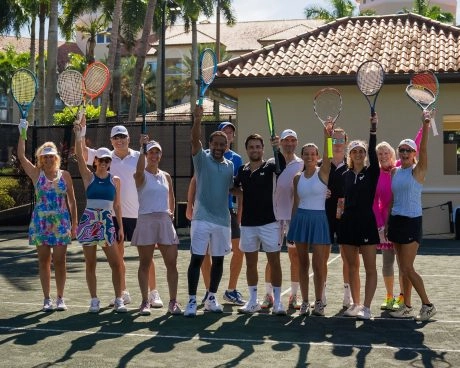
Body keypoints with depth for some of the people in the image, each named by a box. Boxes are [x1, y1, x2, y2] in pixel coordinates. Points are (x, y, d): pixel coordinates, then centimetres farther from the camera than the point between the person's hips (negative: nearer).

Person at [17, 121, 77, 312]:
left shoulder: (65, 175, 5)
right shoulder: (36, 174, 4)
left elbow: (72, 200, 7)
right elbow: (21, 156, -7)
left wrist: (74, 223, 4)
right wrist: (22, 133, -11)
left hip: (61, 222, 0)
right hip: (41, 222, 1)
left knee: (59, 260, -2)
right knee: (44, 260, 4)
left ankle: (60, 298, 9)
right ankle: (47, 299, 11)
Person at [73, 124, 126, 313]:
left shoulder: (115, 180, 8)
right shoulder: (89, 177, 4)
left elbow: (117, 205, 10)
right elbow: (79, 157, -10)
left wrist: (120, 227, 7)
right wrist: (78, 137, -21)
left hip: (107, 222, 1)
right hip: (89, 221, -1)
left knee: (116, 263, -3)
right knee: (90, 264, 3)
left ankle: (118, 300, 4)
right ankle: (94, 300, 11)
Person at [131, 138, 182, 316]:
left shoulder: (166, 176, 14)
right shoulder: (141, 176, -2)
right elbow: (139, 171, -28)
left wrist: (171, 212, 8)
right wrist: (143, 148, -31)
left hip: (165, 220, 4)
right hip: (146, 220, -4)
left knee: (172, 263, 0)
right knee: (145, 264, 2)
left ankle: (173, 302, 5)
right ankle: (145, 302, 9)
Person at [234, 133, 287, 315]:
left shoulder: (268, 167, -4)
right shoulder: (242, 170, 7)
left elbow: (282, 165, -26)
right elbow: (234, 187, 24)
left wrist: (277, 149, -43)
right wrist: (242, 192, 2)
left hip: (268, 222, -4)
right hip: (247, 223, 4)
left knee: (274, 262, -1)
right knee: (250, 263, 9)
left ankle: (277, 301, 6)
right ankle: (253, 301, 19)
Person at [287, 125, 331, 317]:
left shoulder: (323, 172, -1)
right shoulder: (298, 178, 10)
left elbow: (327, 157, -21)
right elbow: (296, 203, 13)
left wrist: (327, 136, -35)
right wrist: (292, 225, 10)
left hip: (319, 219, -4)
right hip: (301, 218, 4)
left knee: (319, 263, -2)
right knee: (303, 263, 7)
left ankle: (319, 301, 10)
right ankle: (305, 301, 14)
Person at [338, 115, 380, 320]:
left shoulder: (372, 172, -1)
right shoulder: (345, 175, 10)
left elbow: (373, 153, -17)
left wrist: (373, 130, -26)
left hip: (366, 222, -4)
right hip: (348, 223, 4)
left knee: (370, 268, -5)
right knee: (352, 267, 10)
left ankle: (366, 307, -4)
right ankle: (355, 304, 18)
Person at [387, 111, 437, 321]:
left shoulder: (418, 170, -5)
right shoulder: (394, 172, 11)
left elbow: (423, 149, -23)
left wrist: (425, 125, -34)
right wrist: (387, 223, 12)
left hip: (412, 221, -6)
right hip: (396, 220, 6)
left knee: (407, 268, -9)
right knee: (403, 268, 9)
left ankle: (427, 306, 2)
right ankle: (407, 307, 16)